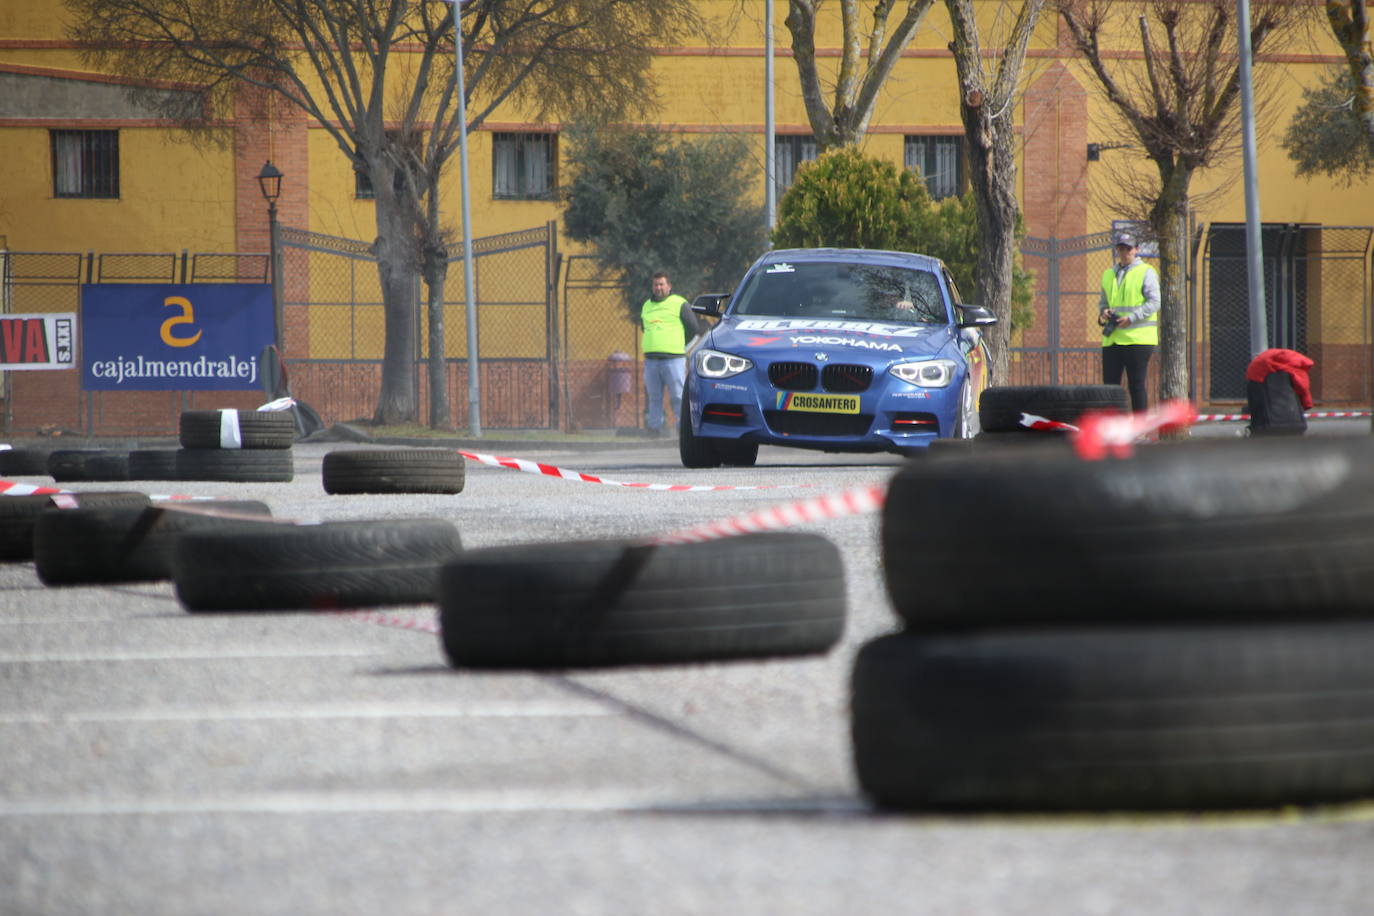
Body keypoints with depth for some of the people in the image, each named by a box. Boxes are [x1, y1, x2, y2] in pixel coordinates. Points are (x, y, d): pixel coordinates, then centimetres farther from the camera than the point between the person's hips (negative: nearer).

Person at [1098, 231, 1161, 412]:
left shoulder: (1146, 273, -1)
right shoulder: (1108, 274, 17)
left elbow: (1154, 302, -8)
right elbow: (1103, 301, 25)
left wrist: (1131, 318, -18)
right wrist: (1103, 312, 1)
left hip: (1138, 338, -6)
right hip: (1112, 339, 6)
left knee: (1136, 385, -4)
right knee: (1110, 384, 3)